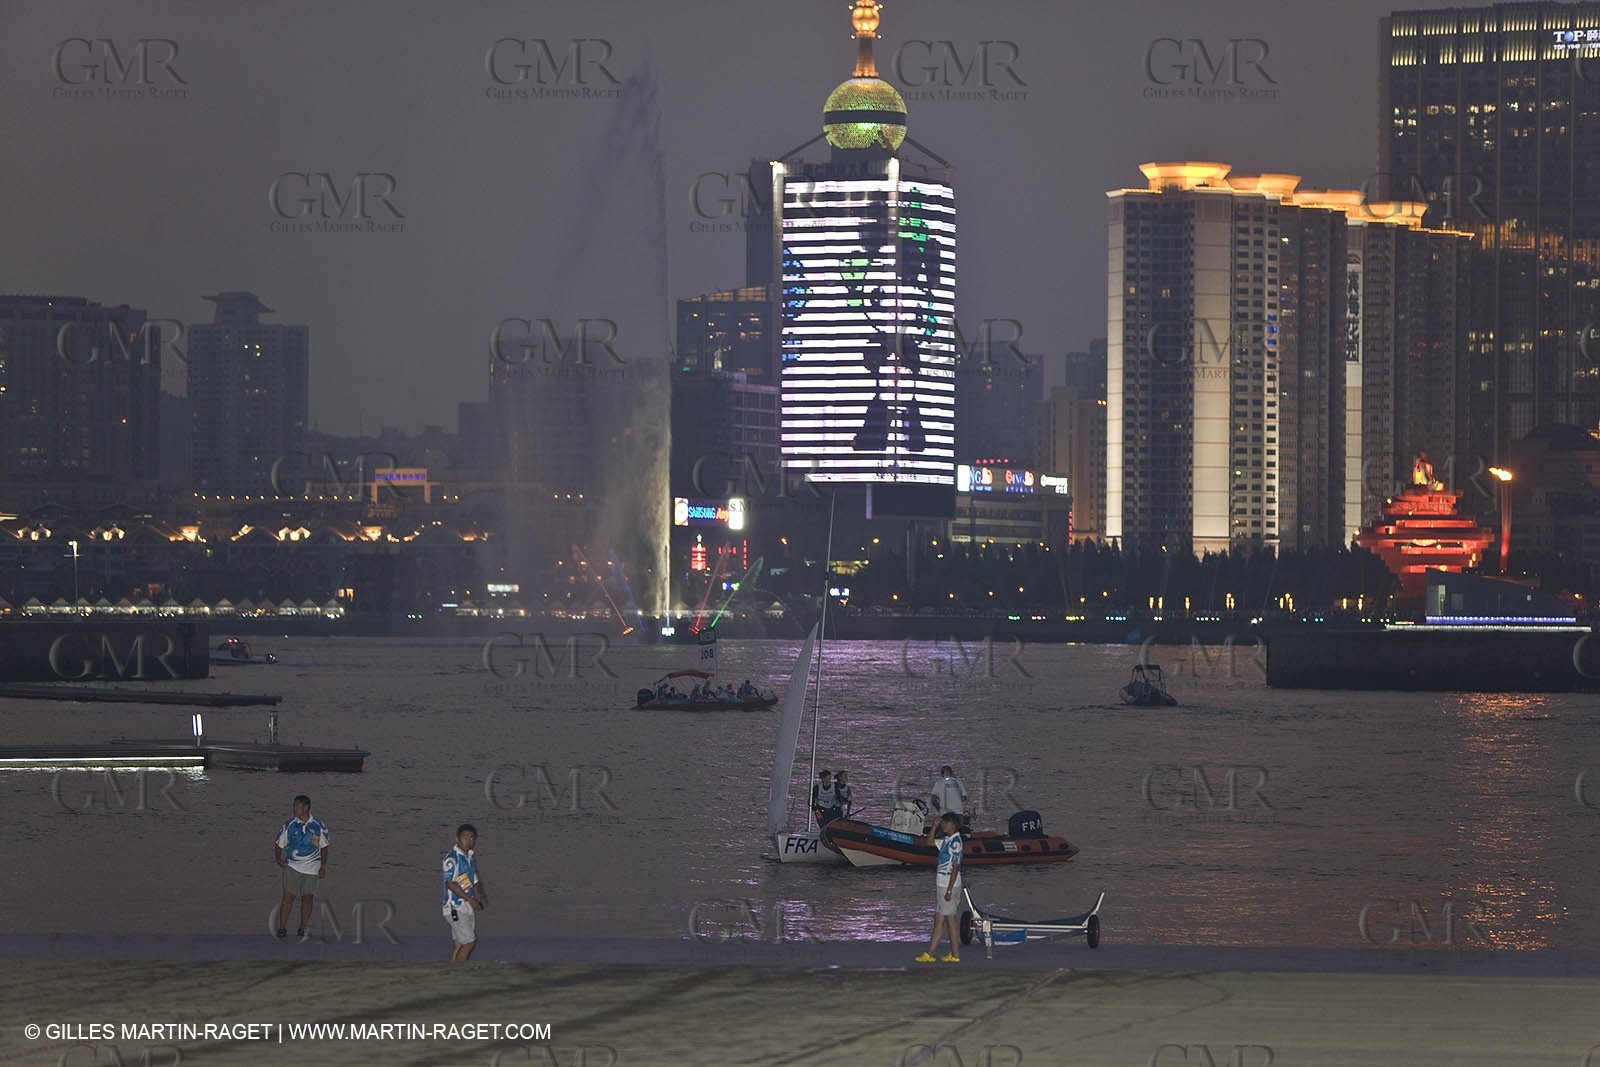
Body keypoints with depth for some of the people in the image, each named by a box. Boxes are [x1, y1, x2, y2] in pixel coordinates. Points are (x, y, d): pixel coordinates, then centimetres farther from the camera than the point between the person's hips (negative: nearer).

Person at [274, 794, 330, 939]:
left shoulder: (318, 827, 0)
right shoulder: (288, 826, 0)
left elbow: (324, 847, 9)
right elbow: (279, 845, 8)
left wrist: (323, 866, 3)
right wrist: (278, 859, -7)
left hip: (311, 868, 1)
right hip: (292, 866, -1)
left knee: (307, 898, 4)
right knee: (288, 897, -9)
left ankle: (303, 928, 15)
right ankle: (282, 928, -5)